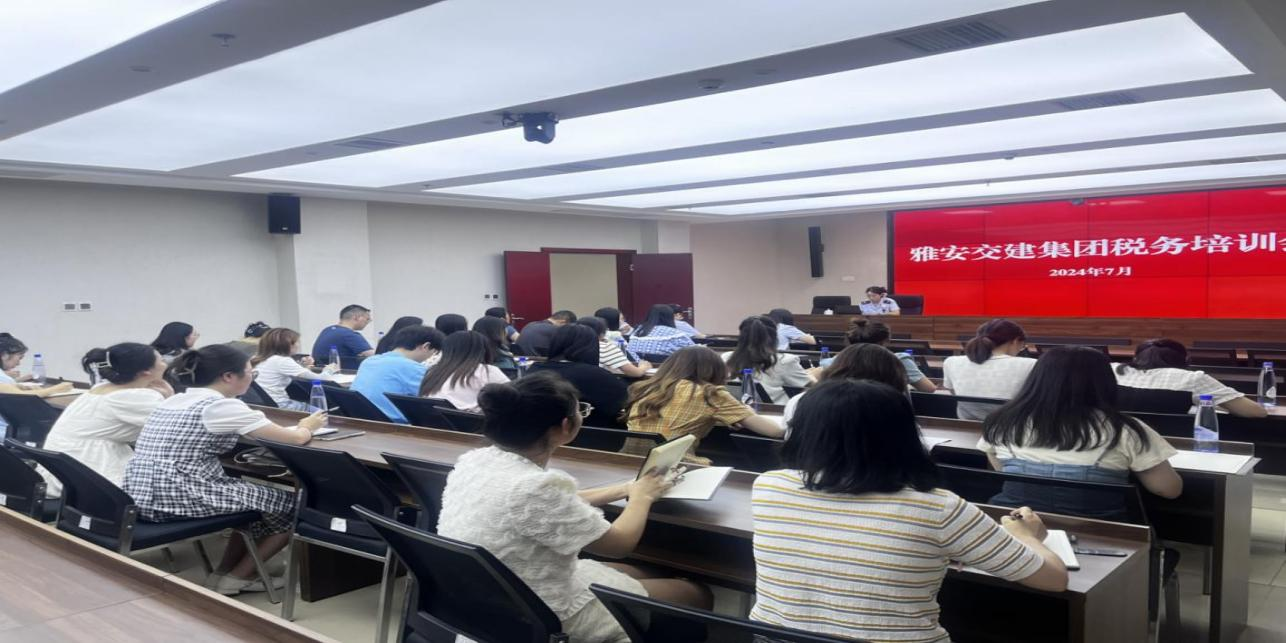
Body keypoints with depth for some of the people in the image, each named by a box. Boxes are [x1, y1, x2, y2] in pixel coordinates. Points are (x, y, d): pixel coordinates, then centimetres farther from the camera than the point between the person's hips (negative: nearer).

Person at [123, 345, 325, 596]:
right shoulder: (222, 405, -13)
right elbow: (296, 438, -9)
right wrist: (307, 427, 14)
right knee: (291, 505, 6)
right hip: (177, 498, -9)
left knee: (257, 496, 26)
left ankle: (225, 573, 27)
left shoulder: (176, 400, 12)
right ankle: (237, 578, 17)